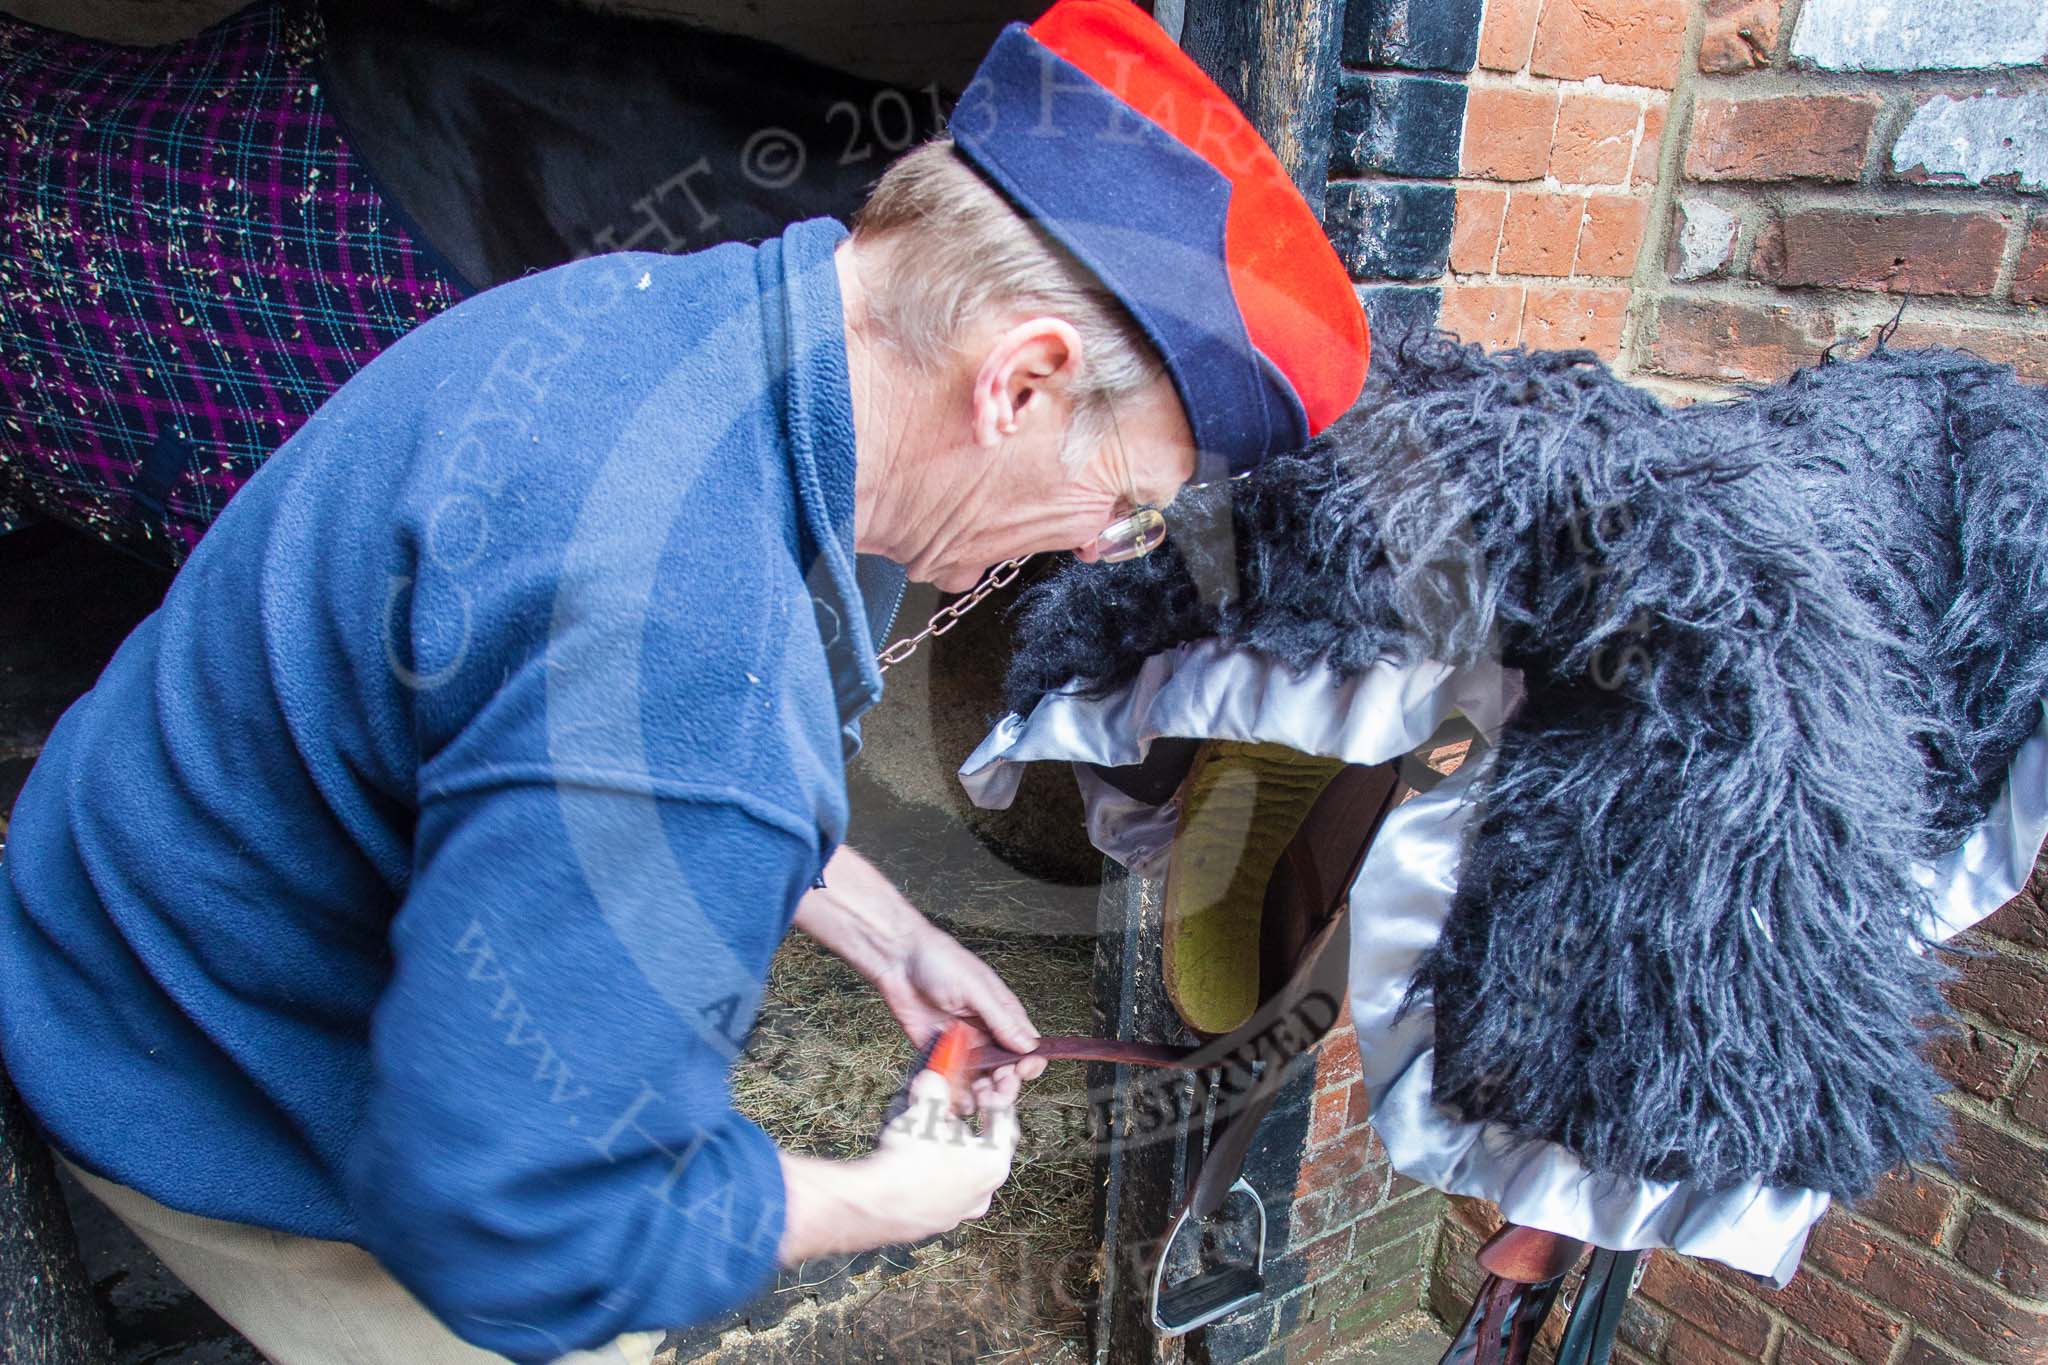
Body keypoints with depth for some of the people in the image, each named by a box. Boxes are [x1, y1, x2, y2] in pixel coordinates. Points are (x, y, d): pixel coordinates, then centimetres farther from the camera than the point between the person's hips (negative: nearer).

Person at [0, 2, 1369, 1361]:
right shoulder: (682, 637, -43)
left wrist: (888, 935, 3)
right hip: (234, 1108, -8)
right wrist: (890, 1200, -16)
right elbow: (508, 1218, -32)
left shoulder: (670, 312, -12)